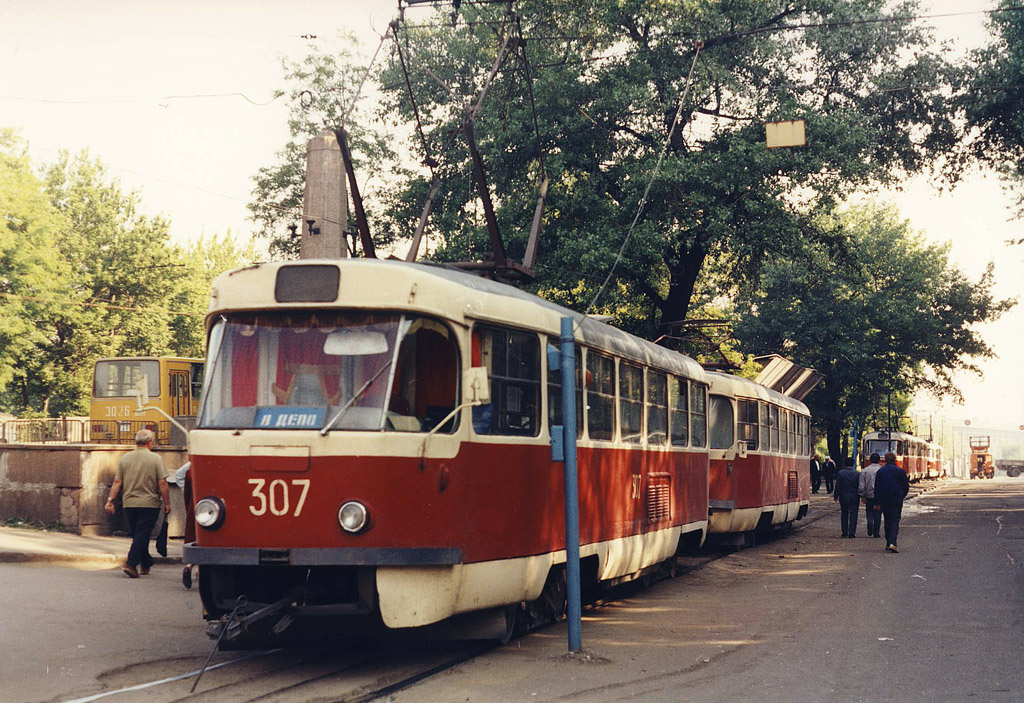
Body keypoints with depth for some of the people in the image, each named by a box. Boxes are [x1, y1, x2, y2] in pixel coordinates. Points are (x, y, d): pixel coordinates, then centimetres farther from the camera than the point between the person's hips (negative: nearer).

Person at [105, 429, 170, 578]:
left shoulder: (125, 458, 4)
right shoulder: (155, 459, -7)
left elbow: (117, 482, 3)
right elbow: (162, 484, -10)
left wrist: (110, 500, 8)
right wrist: (167, 503, -2)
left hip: (129, 504, 4)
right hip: (149, 503, -4)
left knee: (137, 535, 16)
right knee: (142, 535, -3)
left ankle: (146, 564, 27)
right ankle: (130, 564, -14)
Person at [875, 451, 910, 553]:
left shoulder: (879, 472, 4)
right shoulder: (900, 471, -3)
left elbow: (876, 488, 4)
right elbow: (906, 487, 2)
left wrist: (877, 502, 8)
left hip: (884, 500, 2)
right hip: (897, 500, -2)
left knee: (887, 521, 14)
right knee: (895, 521, -4)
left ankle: (888, 543, 17)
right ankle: (892, 542, -19)